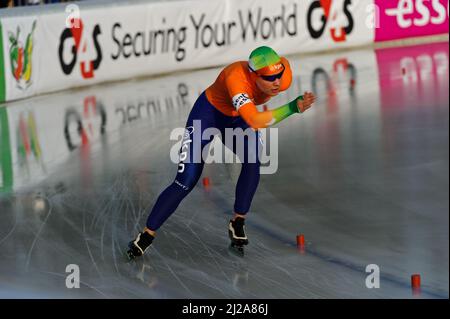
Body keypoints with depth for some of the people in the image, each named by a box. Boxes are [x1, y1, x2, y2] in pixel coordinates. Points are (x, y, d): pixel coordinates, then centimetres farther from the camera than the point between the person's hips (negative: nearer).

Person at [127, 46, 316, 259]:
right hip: (208, 113, -4)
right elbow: (255, 121, -54)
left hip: (238, 120, 4)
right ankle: (147, 234, 9)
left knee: (253, 163, -25)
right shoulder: (236, 78, -43)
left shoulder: (283, 77, -27)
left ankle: (238, 222, -5)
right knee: (185, 183, -7)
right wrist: (292, 108, -59)